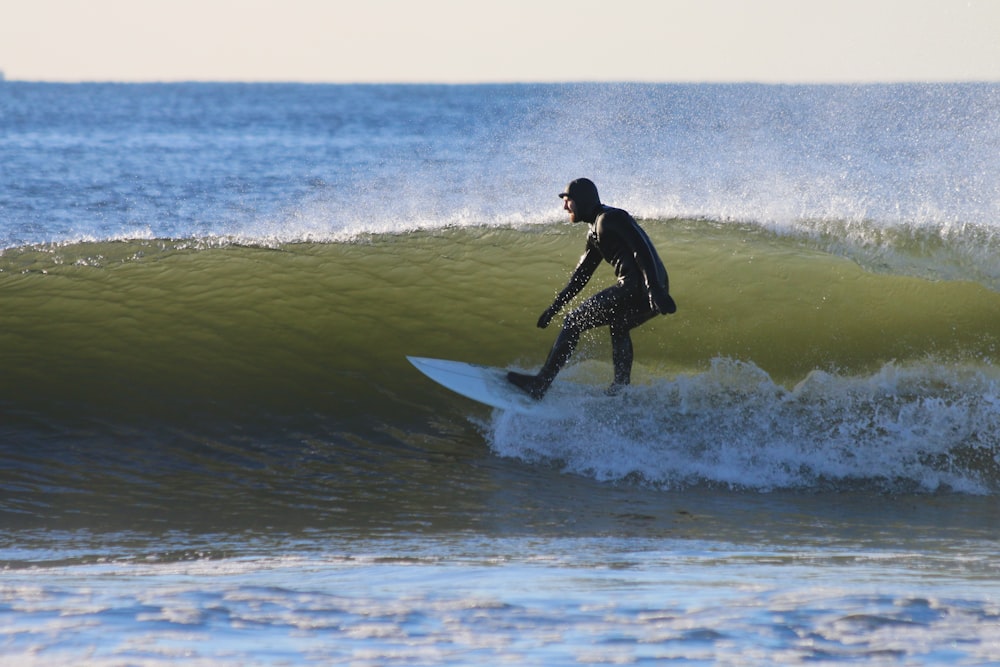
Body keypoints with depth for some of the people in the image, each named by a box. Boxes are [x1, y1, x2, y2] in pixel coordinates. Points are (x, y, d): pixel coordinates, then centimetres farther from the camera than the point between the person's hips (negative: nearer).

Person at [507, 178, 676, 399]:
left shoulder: (610, 219, -6)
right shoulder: (595, 232, 25)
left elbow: (642, 250, -17)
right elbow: (582, 275, 33)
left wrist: (655, 291, -28)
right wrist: (554, 307, 32)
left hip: (637, 289, -10)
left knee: (574, 322, -4)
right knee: (618, 325, 39)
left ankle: (539, 385, -5)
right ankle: (621, 389, 38)